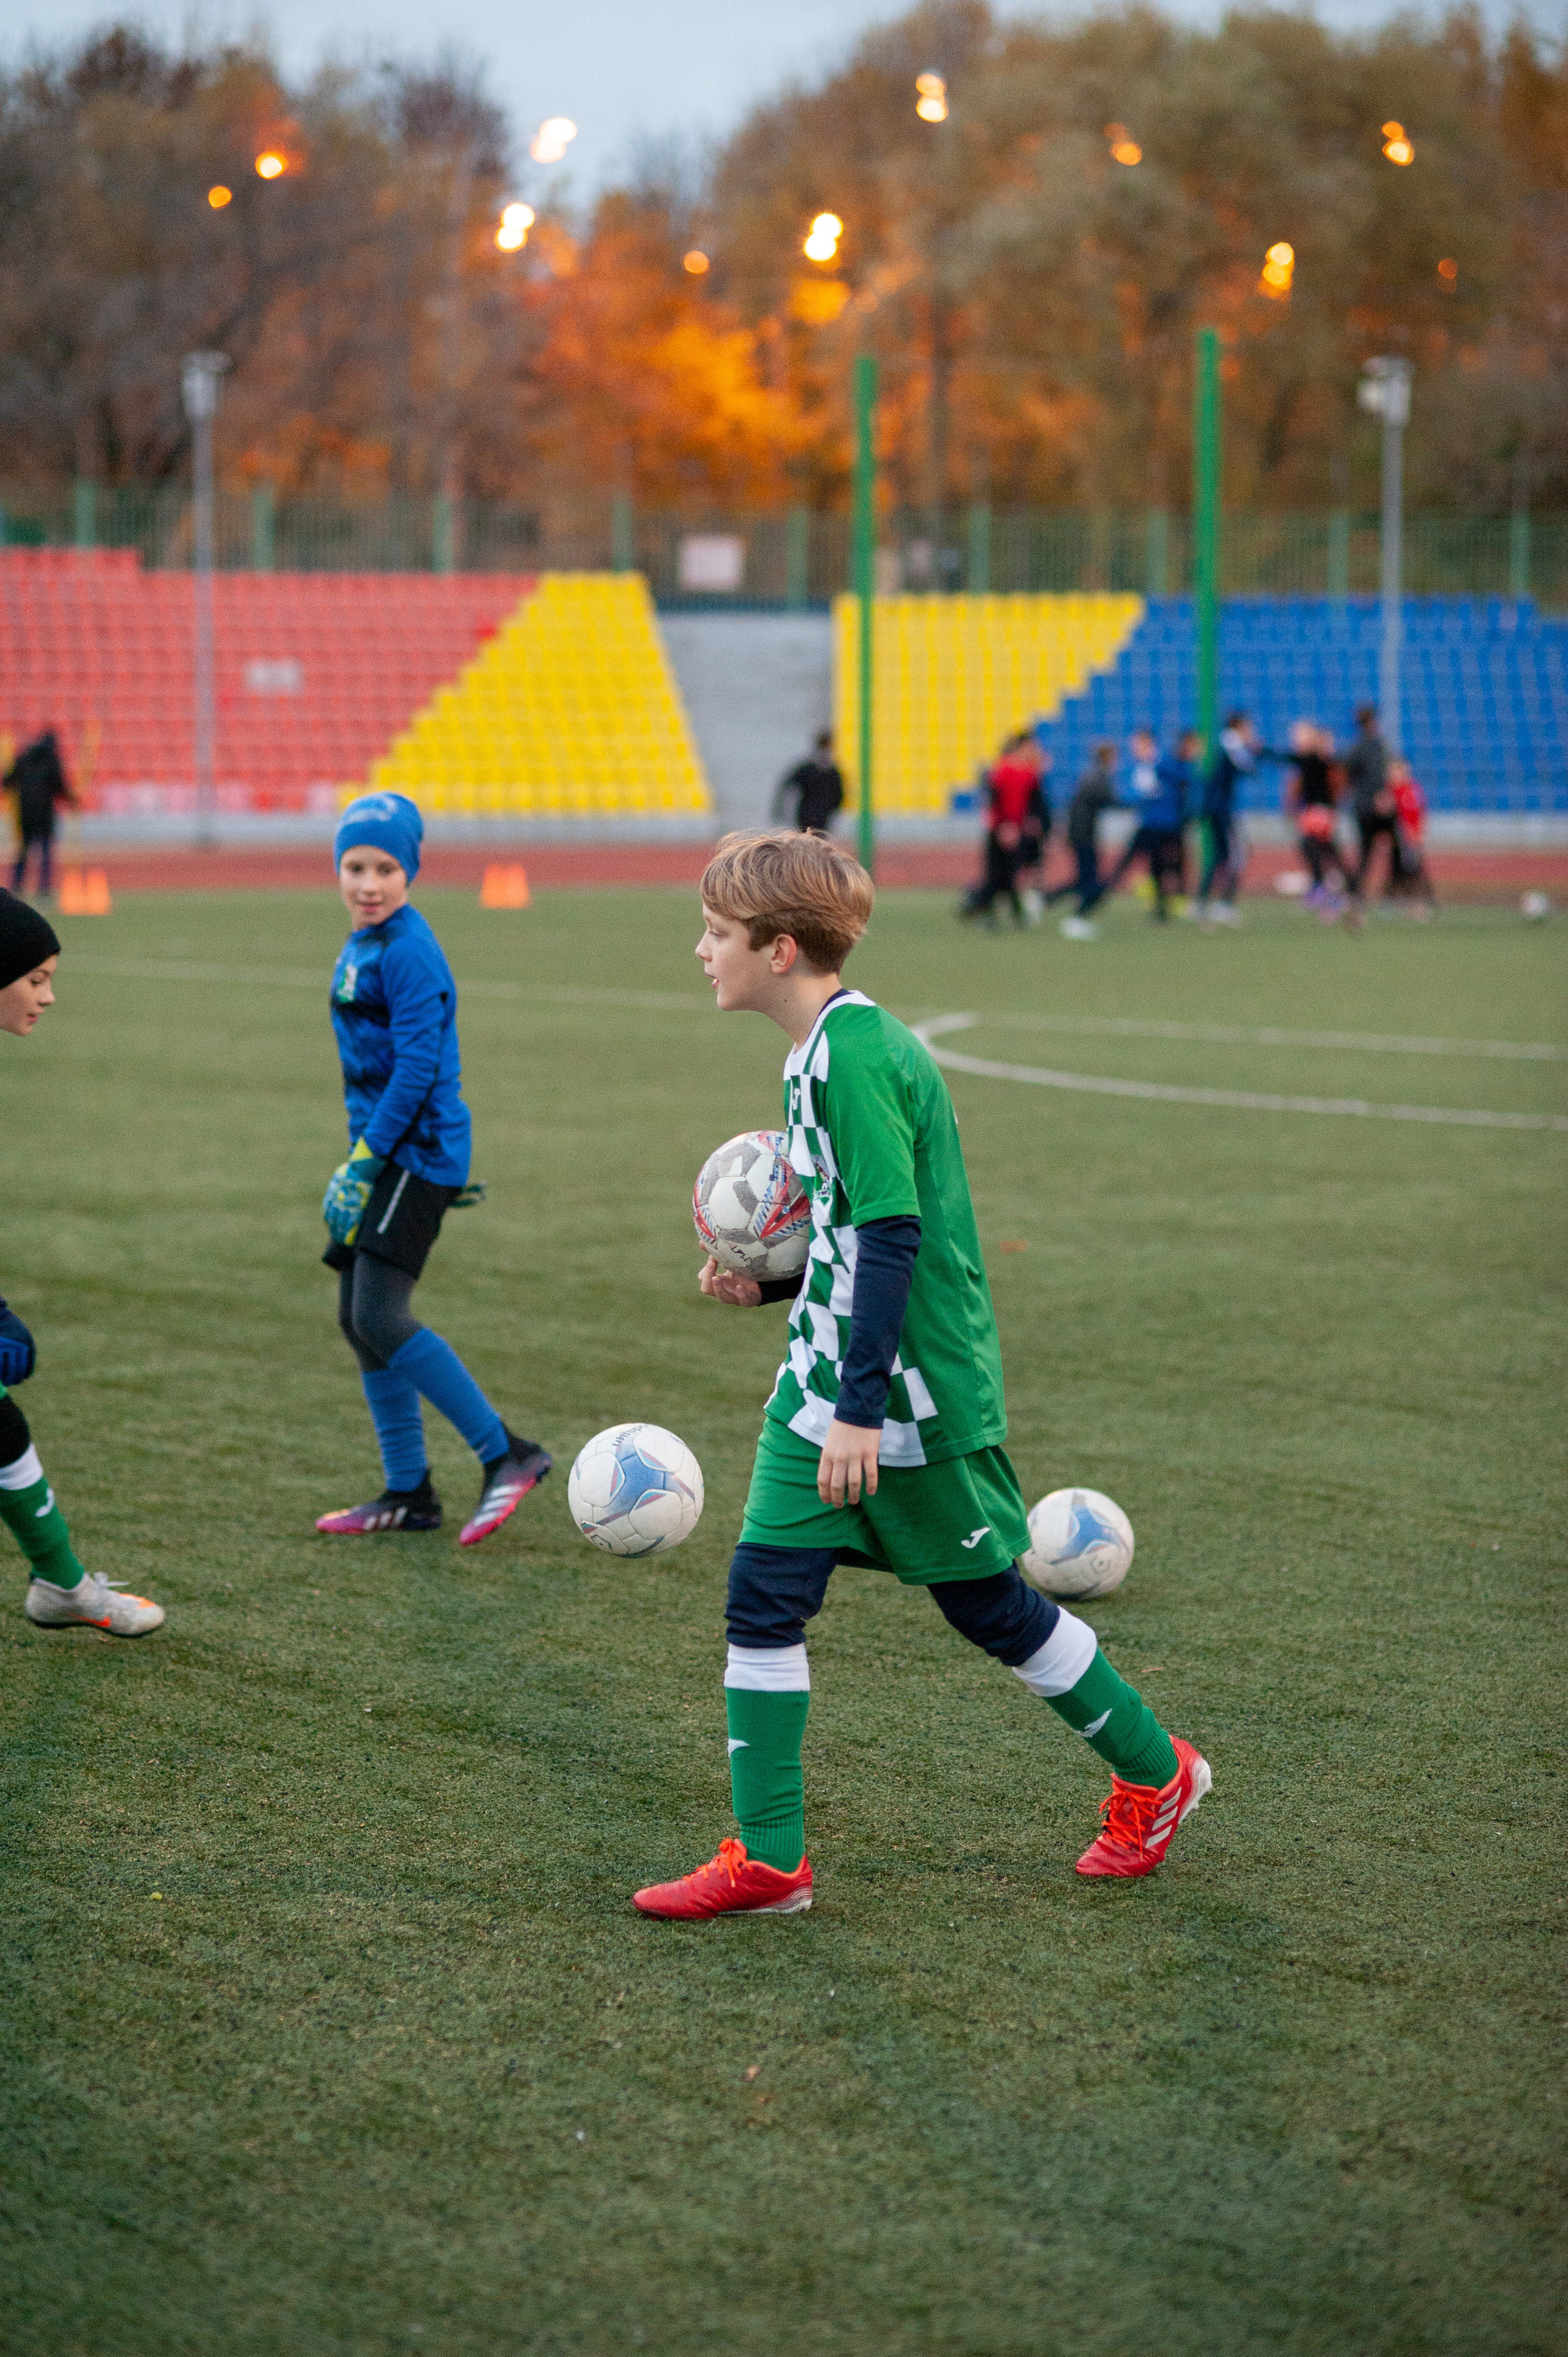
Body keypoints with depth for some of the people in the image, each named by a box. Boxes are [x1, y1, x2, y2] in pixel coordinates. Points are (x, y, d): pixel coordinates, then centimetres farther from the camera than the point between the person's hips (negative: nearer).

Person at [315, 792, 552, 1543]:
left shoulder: (408, 953, -15)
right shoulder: (359, 948, 14)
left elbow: (417, 1068, -19)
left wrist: (363, 1162, -18)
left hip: (417, 1156, -10)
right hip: (385, 1156, 10)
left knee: (379, 1318, -14)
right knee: (357, 1319, 10)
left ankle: (506, 1455, -7)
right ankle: (408, 1493, 17)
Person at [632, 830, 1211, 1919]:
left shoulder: (855, 1054, -20)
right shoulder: (825, 1046, 10)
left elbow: (894, 1238, -24)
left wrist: (861, 1405, -24)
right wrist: (770, 1284, 7)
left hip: (916, 1391, -9)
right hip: (826, 1385, 9)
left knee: (987, 1602, 7)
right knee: (764, 1593, 1)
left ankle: (1158, 1773, 26)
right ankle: (767, 1859, 5)